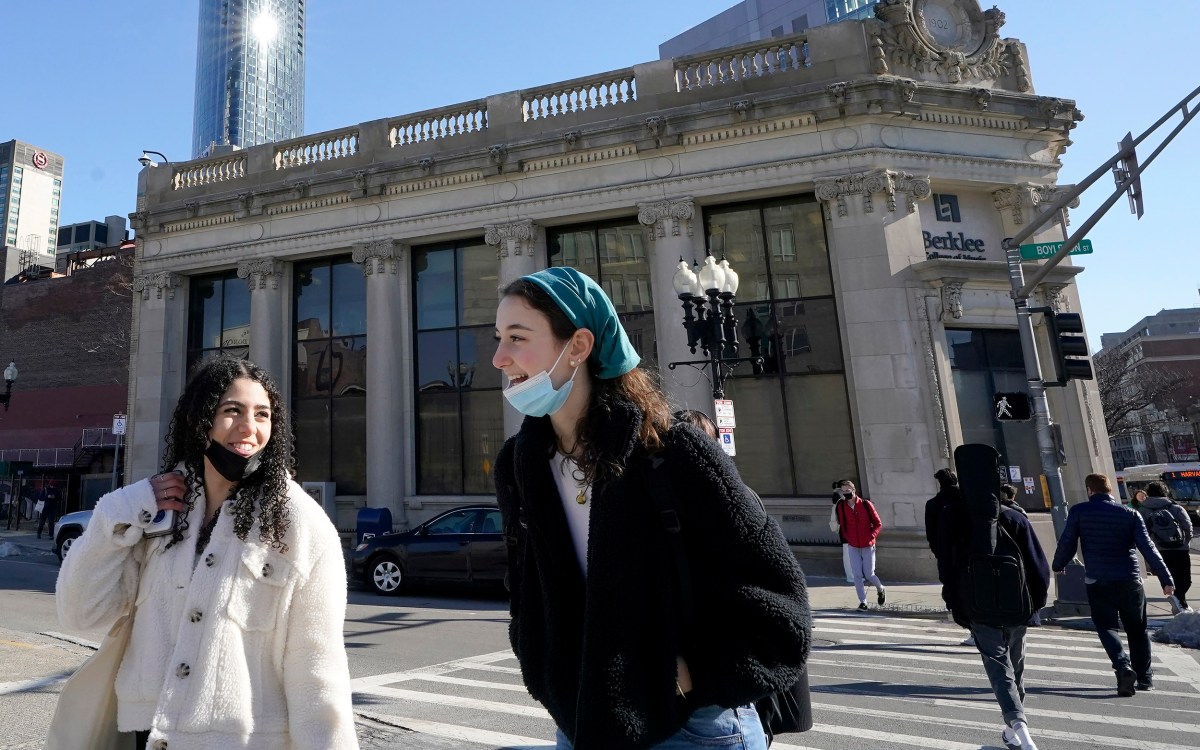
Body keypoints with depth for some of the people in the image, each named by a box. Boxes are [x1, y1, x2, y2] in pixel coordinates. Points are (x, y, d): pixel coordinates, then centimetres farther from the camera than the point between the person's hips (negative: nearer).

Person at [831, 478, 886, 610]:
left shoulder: (866, 504, -8)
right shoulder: (840, 506, -4)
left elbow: (878, 523, -1)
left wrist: (872, 536, -11)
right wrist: (847, 538, 0)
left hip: (868, 546, -2)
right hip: (853, 547, 2)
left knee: (869, 574, 2)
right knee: (857, 575, -2)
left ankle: (881, 589, 32)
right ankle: (863, 602, 6)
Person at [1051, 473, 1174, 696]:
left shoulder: (1078, 511, -2)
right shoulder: (1130, 514, 2)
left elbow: (1067, 543, 1)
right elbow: (1148, 548, -4)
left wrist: (1058, 565, 18)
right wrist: (1166, 578, -1)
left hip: (1098, 582, -2)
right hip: (1130, 581, 2)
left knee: (1106, 627, 6)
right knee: (1137, 629, 18)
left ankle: (1123, 666, -17)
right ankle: (1145, 677, 22)